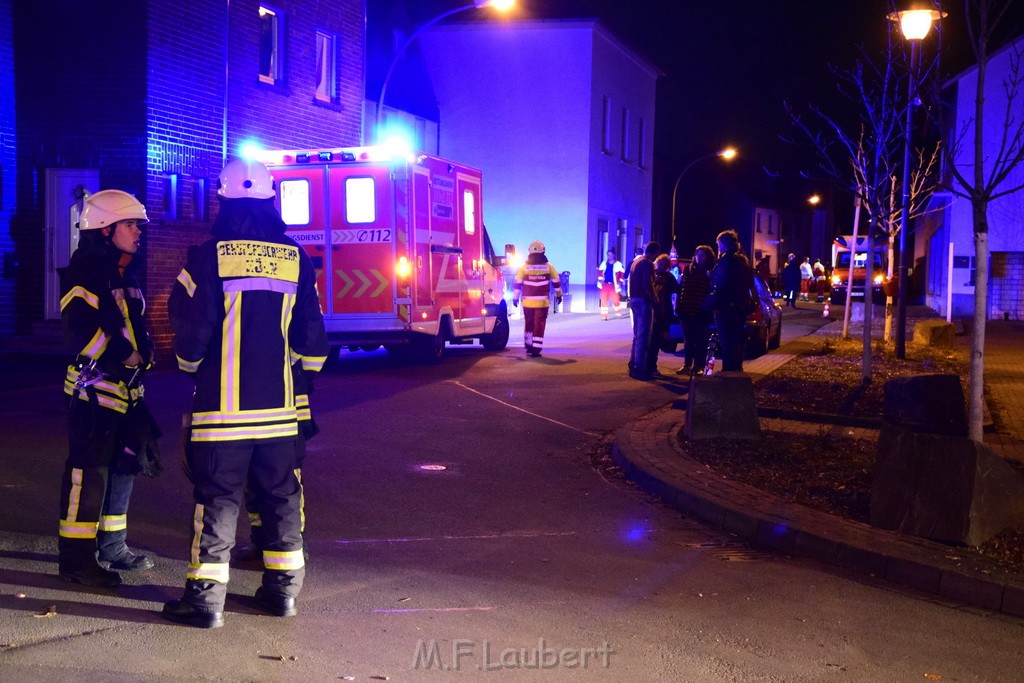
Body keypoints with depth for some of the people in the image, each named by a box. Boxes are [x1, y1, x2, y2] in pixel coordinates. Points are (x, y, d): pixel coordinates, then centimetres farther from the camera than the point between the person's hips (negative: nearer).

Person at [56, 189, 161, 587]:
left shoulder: (124, 275, 17)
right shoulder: (85, 274, -13)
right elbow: (83, 333, -22)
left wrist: (145, 354, 8)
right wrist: (129, 356, -20)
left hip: (125, 390, 10)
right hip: (94, 392, -9)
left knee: (122, 468, 15)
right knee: (88, 473, -6)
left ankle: (111, 547, 26)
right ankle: (76, 560, 0)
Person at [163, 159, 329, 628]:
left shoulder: (210, 256, -9)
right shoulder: (296, 260, 3)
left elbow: (190, 326, -8)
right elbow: (311, 338, 5)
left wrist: (190, 362, 13)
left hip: (222, 405, -3)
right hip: (278, 406, 4)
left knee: (217, 497, 3)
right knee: (281, 495, 12)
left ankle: (205, 595, 6)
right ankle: (283, 587, 19)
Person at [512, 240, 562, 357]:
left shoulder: (524, 267, -1)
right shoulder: (548, 267, -1)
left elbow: (517, 283, 1)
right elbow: (556, 282, 6)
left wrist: (515, 297, 9)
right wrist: (558, 295, 19)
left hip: (527, 302, 2)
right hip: (542, 302, -2)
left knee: (529, 324, 18)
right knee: (539, 326, 0)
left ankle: (529, 347, 26)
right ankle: (536, 350, -7)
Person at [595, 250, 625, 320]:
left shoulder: (618, 264, -1)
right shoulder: (604, 263, 9)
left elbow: (622, 274, 0)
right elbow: (600, 271, 12)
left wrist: (620, 282, -8)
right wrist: (600, 279, -2)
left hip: (613, 285, -3)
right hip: (604, 285, 3)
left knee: (616, 300, -1)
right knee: (604, 300, 1)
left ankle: (618, 313, 23)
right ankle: (604, 315, 7)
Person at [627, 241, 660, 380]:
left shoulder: (635, 261, 16)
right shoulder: (647, 264, -13)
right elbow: (648, 285, -21)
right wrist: (655, 299, -10)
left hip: (634, 300, 10)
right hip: (644, 302, -10)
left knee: (637, 335, 17)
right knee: (644, 336, -7)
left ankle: (633, 366, 21)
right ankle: (640, 369, -7)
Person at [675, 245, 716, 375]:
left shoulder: (711, 272, 0)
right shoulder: (688, 270, 8)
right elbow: (680, 289, 8)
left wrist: (708, 308, -15)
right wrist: (678, 307, 2)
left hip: (702, 313, -3)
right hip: (687, 311, 3)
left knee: (701, 341, 1)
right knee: (688, 340, 10)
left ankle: (698, 366, 6)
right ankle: (687, 365, 16)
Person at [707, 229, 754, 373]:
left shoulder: (726, 260, -15)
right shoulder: (744, 260, 13)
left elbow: (719, 287, -20)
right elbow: (749, 284, 19)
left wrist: (713, 302, -12)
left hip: (726, 307, -9)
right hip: (741, 306, 9)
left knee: (727, 342, -7)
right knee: (737, 341, 15)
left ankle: (728, 371, -7)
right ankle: (737, 369, 22)